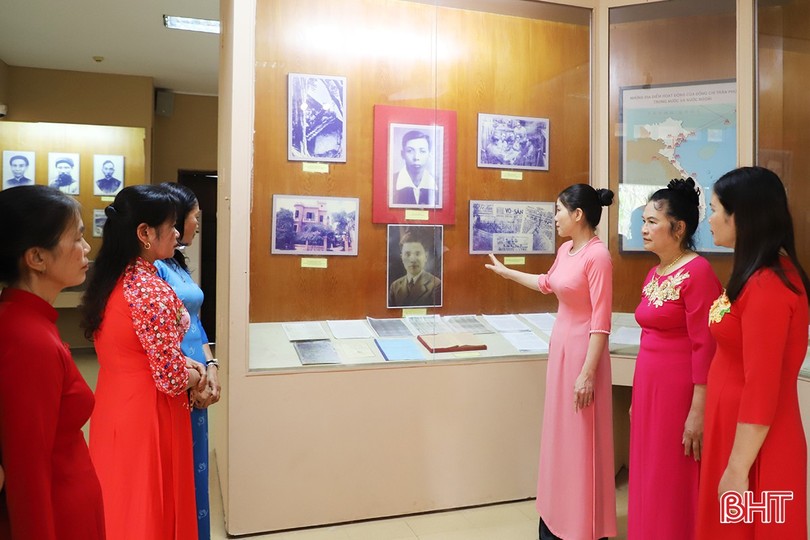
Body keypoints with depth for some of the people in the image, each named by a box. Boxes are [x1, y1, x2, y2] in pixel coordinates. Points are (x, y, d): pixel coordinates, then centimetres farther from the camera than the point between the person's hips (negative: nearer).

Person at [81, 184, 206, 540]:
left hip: (111, 404, 8)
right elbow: (171, 378, -22)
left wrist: (186, 361, 4)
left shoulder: (110, 281, 3)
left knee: (120, 501, 22)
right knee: (150, 510, 10)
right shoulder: (153, 292, -24)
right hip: (146, 412, -8)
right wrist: (196, 376, -2)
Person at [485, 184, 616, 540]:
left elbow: (601, 322, -20)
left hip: (583, 350, -9)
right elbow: (547, 284, 28)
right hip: (560, 346, 9)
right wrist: (506, 272, 35)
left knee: (581, 440, 3)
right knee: (559, 434, 17)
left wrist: (588, 373, -21)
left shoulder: (598, 255, -19)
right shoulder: (566, 249, 8)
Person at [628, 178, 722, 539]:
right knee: (648, 479, 16)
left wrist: (698, 411, -19)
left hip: (680, 392, -8)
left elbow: (704, 347, -18)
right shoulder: (654, 273, 10)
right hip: (648, 387, 8)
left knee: (674, 486, 5)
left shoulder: (697, 272, -15)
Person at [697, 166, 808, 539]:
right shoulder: (766, 276, 7)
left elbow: (761, 390, -24)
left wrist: (738, 469, -18)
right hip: (734, 428, 9)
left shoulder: (766, 287, -23)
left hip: (752, 443, -9)